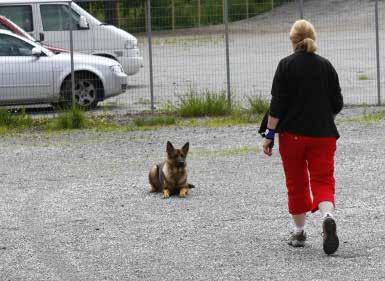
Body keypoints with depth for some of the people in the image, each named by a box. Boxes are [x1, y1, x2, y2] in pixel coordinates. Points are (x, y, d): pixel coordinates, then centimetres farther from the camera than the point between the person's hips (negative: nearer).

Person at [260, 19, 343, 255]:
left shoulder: (286, 65, -5)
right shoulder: (326, 65, 3)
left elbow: (277, 103, -10)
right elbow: (338, 104, 6)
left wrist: (269, 134, -6)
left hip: (293, 134, -1)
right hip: (323, 134, 1)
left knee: (296, 183, 12)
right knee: (323, 180, 1)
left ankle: (299, 232, 18)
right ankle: (328, 216, -27)